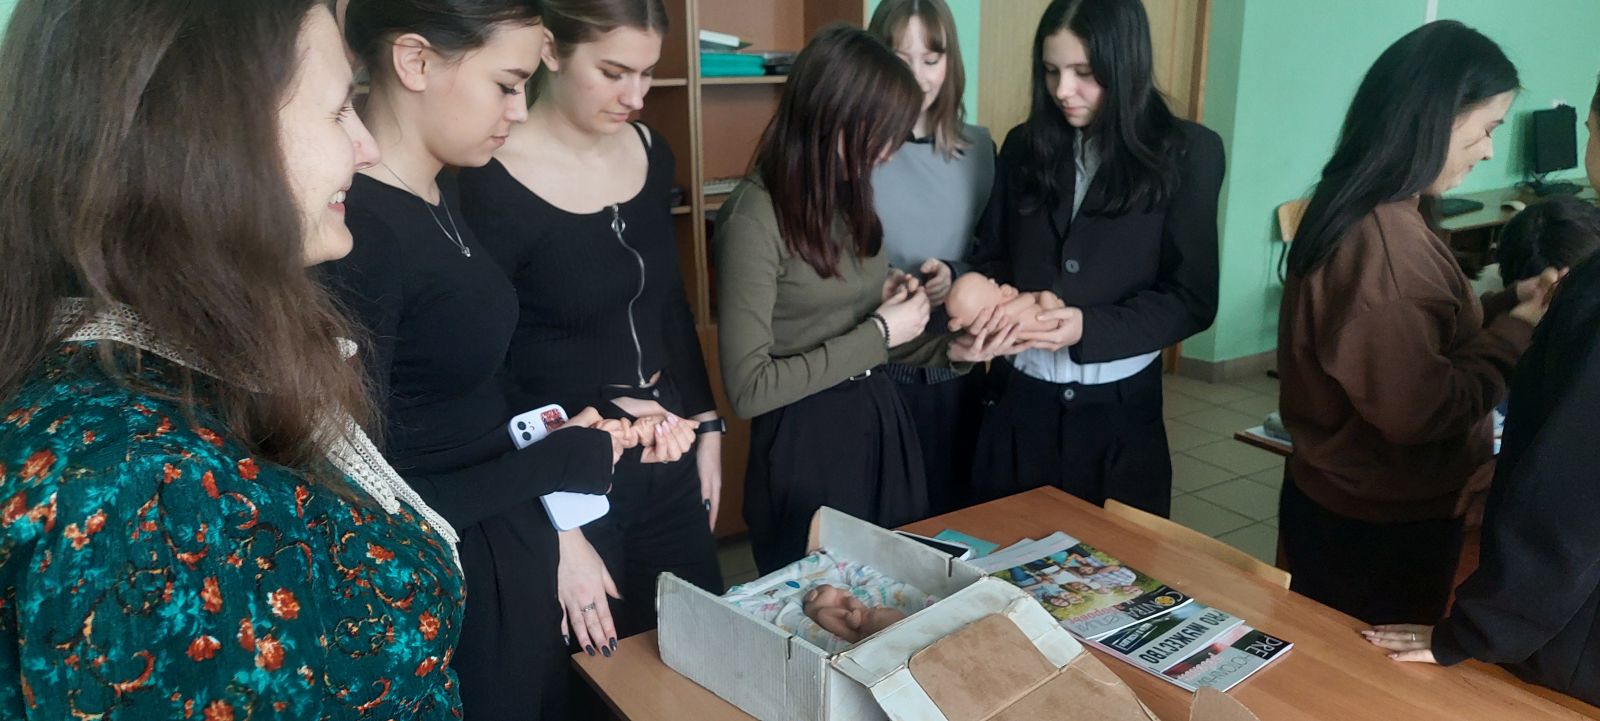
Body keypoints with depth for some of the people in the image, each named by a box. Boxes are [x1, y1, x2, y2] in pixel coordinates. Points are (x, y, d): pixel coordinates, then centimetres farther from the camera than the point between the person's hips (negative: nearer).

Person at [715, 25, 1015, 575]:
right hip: (807, 445, -7)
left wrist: (949, 351, -3)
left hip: (883, 427, 8)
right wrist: (878, 334, -17)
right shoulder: (755, 217, -19)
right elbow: (748, 389, -21)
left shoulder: (847, 196, 5)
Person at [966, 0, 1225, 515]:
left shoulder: (1187, 153, -6)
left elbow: (1193, 298, -8)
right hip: (1020, 398, 3)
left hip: (1118, 406, -2)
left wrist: (1089, 327, -21)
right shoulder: (1025, 145, 4)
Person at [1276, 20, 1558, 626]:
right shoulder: (1385, 239, -27)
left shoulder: (1360, 211, 3)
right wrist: (1516, 330, -15)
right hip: (1382, 525, -9)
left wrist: (1509, 301, 3)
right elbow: (1419, 411, -26)